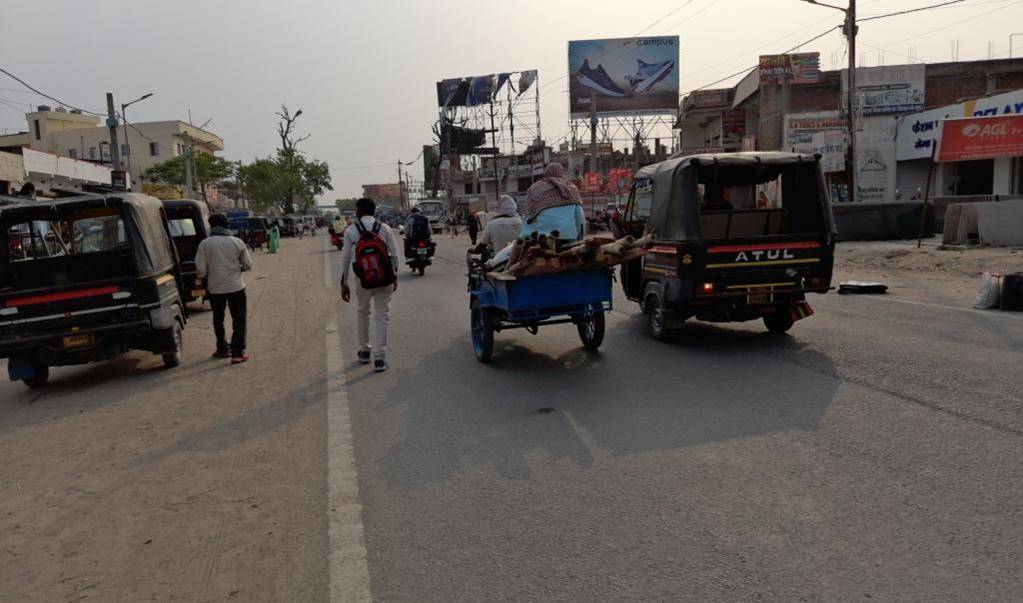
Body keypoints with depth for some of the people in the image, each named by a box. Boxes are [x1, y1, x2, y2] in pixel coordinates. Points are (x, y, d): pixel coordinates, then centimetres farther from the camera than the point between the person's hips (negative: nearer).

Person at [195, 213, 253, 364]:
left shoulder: (204, 244, -5)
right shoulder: (237, 242, -4)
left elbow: (201, 271, -7)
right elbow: (248, 265, 1)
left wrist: (200, 275, 16)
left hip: (215, 288, 1)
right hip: (236, 286, -1)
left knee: (218, 319, 18)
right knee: (238, 319, 4)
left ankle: (222, 349, 27)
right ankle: (238, 352, -5)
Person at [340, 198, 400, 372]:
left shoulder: (350, 231, -2)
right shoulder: (385, 229, -1)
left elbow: (346, 259, -2)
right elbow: (394, 255, -1)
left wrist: (344, 283, 5)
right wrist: (394, 276, 11)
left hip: (362, 279, 0)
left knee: (363, 314, 21)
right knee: (382, 317, 5)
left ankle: (364, 351, 32)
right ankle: (380, 358, 4)